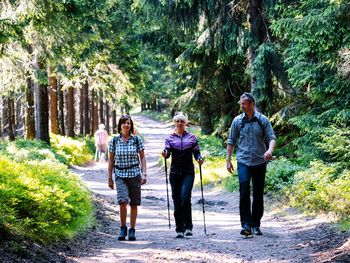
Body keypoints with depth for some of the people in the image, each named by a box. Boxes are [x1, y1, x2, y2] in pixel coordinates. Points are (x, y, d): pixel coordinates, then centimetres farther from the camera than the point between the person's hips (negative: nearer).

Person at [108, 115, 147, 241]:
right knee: (123, 201, -18)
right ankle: (123, 228, -1)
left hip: (134, 174, 0)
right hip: (120, 175, 0)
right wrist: (109, 178, 7)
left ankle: (132, 230, 15)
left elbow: (142, 157, 5)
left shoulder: (136, 139, 2)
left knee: (134, 204, 3)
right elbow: (111, 160, 9)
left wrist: (144, 173, -5)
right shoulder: (114, 140, 4)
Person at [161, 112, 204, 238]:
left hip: (188, 172, -2)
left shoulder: (191, 137, 8)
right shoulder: (170, 138, 8)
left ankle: (188, 226, -10)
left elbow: (196, 152, 6)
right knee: (177, 200, 2)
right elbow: (167, 151, -4)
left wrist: (199, 159, -15)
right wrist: (165, 153, -27)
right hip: (175, 172, 2)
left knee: (185, 196, -18)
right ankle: (179, 229, 10)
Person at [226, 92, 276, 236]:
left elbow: (271, 138, -1)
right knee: (244, 191, -16)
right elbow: (231, 141, 12)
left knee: (258, 195, 6)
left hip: (260, 162, 0)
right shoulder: (237, 121, 6)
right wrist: (228, 160, 7)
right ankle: (246, 225, -16)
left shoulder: (263, 120, 2)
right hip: (243, 162, 0)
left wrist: (270, 150, -22)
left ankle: (256, 225, 18)